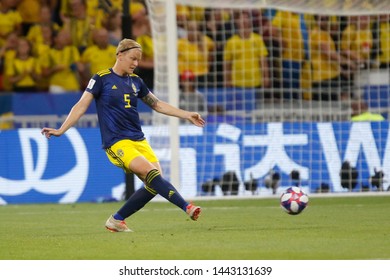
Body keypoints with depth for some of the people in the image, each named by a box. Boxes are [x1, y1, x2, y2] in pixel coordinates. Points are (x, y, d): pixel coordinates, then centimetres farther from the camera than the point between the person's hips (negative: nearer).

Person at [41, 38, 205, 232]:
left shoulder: (136, 81, 14)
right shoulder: (102, 79, -3)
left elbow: (157, 105, 25)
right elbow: (82, 105, -6)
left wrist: (186, 115, 23)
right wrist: (61, 130, -16)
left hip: (138, 140, 7)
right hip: (117, 143, -7)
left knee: (154, 185, -5)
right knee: (151, 174, -25)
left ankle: (116, 220, 9)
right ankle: (187, 207, -29)